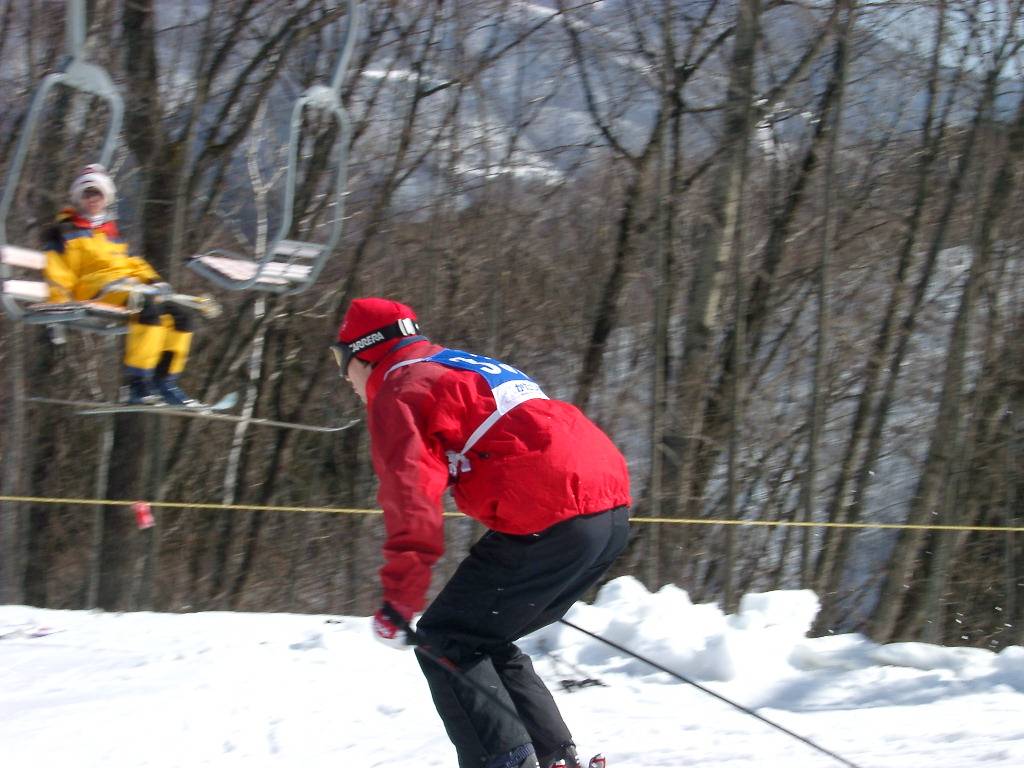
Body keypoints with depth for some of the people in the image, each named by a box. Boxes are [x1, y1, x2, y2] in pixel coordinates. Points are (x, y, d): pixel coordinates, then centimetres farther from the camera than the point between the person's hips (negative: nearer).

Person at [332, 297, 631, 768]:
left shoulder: (398, 393, 1)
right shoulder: (468, 366, 29)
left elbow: (412, 497, -14)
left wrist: (398, 599, -17)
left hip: (552, 523, -9)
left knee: (444, 643, 2)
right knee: (485, 642, 21)